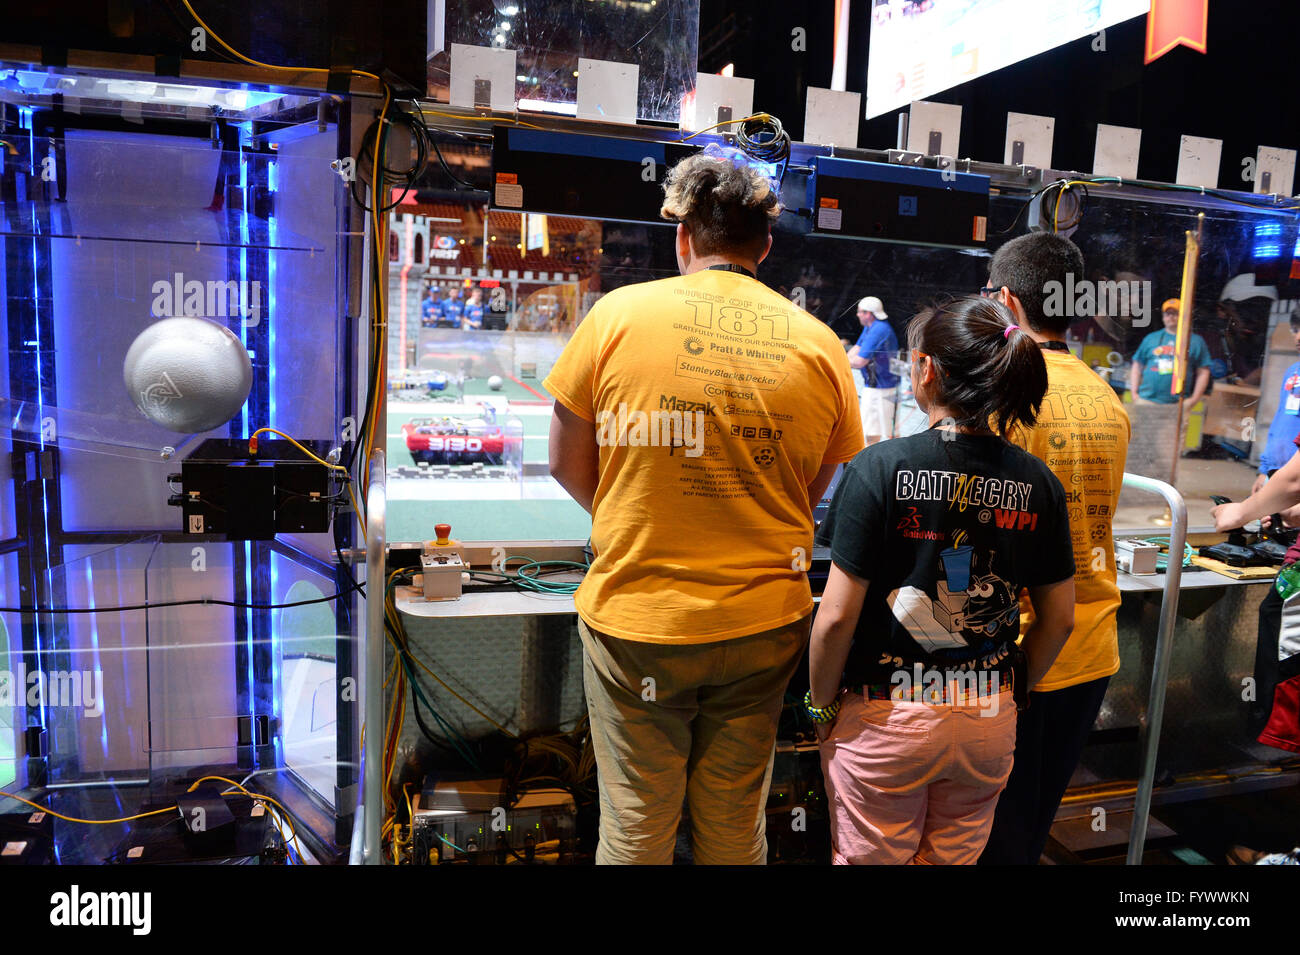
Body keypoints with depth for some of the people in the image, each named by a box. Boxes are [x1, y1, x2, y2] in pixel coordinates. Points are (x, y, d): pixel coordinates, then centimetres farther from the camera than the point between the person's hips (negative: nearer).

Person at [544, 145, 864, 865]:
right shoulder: (820, 344, 0)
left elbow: (567, 466, 0)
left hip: (637, 617, -2)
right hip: (765, 624, 3)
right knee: (735, 828, 19)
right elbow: (818, 492, 8)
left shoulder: (618, 314, -6)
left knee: (635, 831, 14)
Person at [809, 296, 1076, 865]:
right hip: (989, 723, 4)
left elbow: (837, 616, -17)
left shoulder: (881, 467, -18)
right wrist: (1012, 692, 17)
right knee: (955, 860, 23)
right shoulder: (1037, 481, -5)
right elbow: (1058, 618, 3)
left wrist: (820, 705, -2)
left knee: (868, 858, 16)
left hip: (886, 721, -4)